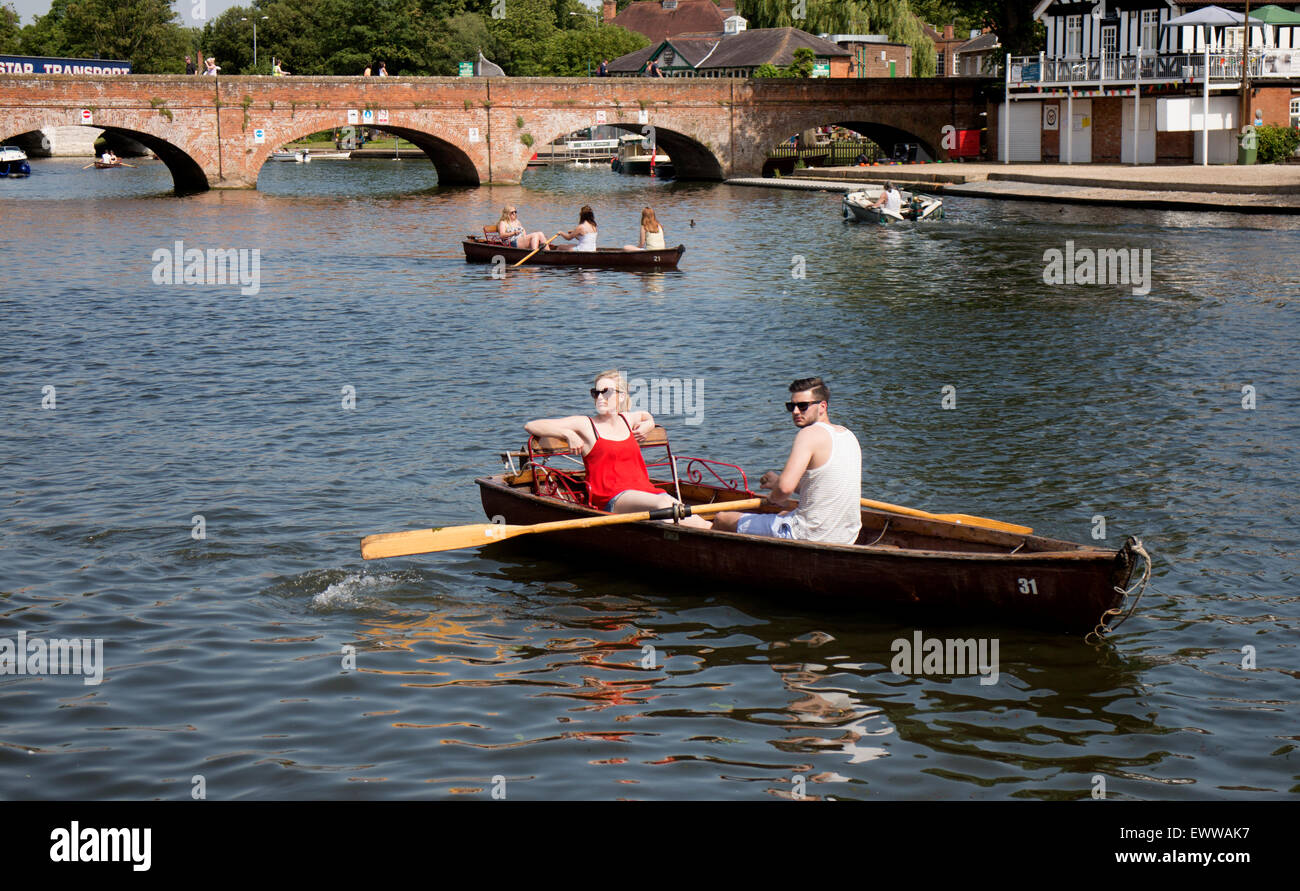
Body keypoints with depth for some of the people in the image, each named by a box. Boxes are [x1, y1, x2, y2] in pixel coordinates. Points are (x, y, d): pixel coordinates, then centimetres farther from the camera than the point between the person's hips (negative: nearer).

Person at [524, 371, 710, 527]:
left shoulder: (627, 419, 22)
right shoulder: (585, 424, 6)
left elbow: (647, 415, 49)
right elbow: (530, 426, 4)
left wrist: (647, 425, 25)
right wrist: (568, 433, -7)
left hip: (646, 490, 6)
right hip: (612, 500, -6)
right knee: (662, 504, -36)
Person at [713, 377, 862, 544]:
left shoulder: (810, 433, -17)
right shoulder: (848, 435, 10)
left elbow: (785, 488, -28)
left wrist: (775, 497, -5)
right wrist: (779, 481, 23)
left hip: (811, 536, -9)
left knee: (722, 520, 7)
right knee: (785, 513, 44)